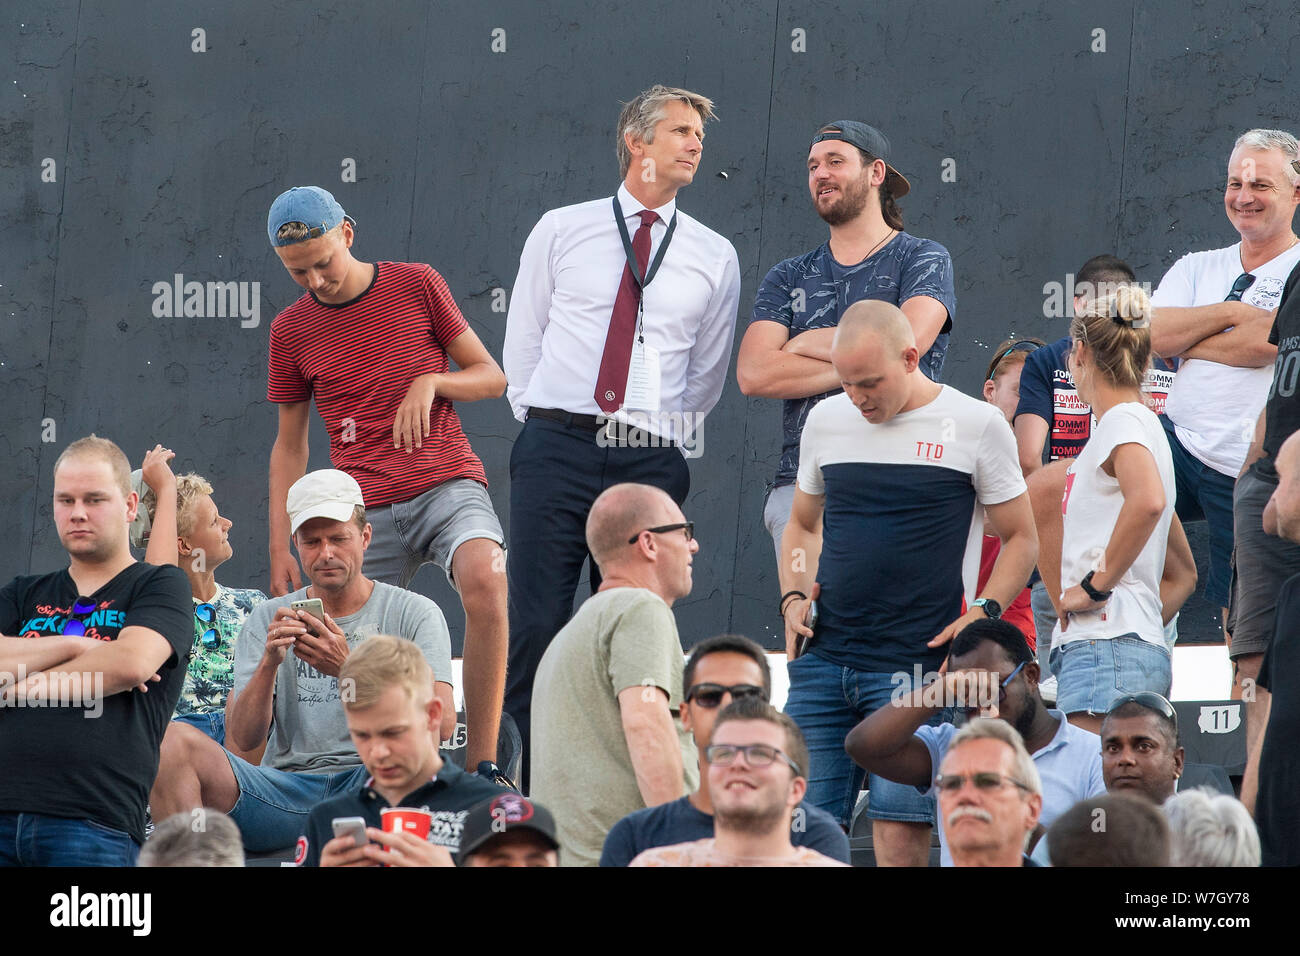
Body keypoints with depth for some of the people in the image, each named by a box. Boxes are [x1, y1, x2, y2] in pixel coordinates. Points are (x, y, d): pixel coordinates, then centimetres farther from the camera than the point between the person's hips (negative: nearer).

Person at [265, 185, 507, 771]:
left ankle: (481, 763, -31)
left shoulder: (416, 286, 4)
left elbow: (492, 377, 9)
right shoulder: (292, 331, 9)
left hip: (447, 485, -3)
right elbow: (289, 446, 16)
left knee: (485, 582, -32)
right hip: (367, 512, 3)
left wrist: (430, 383, -12)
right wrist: (279, 550, 9)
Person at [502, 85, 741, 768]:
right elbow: (521, 341, 14)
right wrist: (543, 427, 9)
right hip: (556, 449, -1)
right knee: (534, 624, -7)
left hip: (650, 457, 1)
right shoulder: (561, 231, 9)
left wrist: (670, 442, 9)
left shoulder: (714, 258, 12)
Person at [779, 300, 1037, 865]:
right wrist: (794, 597, 8)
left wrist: (984, 613, -8)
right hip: (823, 659, 4)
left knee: (900, 829, -10)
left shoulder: (975, 426, 1)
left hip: (917, 667, -4)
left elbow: (1021, 538, 7)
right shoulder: (826, 422, 13)